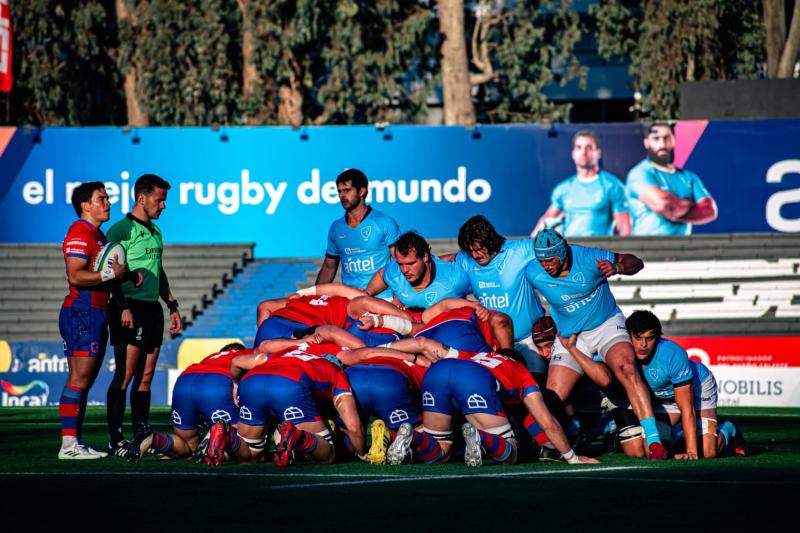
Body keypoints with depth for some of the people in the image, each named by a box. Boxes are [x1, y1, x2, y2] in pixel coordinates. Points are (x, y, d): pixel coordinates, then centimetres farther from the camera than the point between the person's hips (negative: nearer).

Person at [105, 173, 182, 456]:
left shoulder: (155, 232, 19)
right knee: (125, 375, -11)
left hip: (152, 308, 8)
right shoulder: (121, 230, -8)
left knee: (145, 377, 8)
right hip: (131, 309, -8)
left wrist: (172, 306, 24)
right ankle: (115, 440, -11)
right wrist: (123, 307, -21)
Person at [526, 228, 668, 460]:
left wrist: (617, 267, -32)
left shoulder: (589, 258, -22)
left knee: (626, 368, -30)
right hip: (570, 336, 2)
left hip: (607, 325, -2)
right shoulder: (533, 273, -16)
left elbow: (635, 262, -10)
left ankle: (654, 441, -35)